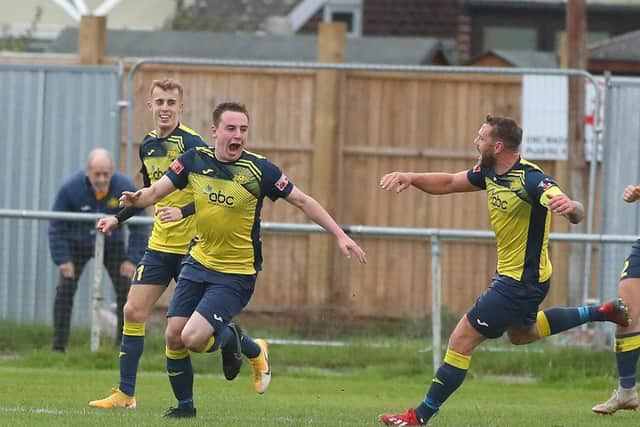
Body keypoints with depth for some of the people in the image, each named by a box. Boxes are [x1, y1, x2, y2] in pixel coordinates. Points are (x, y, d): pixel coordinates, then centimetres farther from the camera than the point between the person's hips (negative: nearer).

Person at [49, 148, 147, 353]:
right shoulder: (70, 189, -27)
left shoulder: (125, 188, -24)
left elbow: (138, 226, -13)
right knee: (65, 288, -13)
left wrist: (132, 259, -17)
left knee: (126, 289, -8)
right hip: (78, 243, -1)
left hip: (112, 244, 1)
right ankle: (58, 346, -8)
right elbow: (57, 226, -16)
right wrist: (63, 259, -21)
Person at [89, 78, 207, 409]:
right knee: (133, 312, 1)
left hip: (192, 243, -7)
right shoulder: (148, 145, 9)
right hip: (160, 243, 7)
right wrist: (118, 218, 23)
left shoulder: (191, 143, -14)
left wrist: (183, 212, -32)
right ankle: (125, 394, 6)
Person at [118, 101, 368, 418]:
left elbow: (303, 201, -5)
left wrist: (340, 236, -8)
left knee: (194, 339, -18)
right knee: (173, 336, 0)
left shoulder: (259, 170, -14)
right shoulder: (194, 161, -5)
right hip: (198, 262, 4)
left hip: (236, 274, -4)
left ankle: (243, 344, 16)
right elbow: (155, 192, -3)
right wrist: (135, 199, -26)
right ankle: (184, 405, 23)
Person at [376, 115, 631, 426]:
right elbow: (448, 183, 10)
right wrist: (410, 177, -7)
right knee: (521, 333, 34)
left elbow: (575, 214, -40)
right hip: (511, 274, 10)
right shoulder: (489, 173, -3)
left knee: (462, 340, -8)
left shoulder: (530, 180, -29)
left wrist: (571, 207, -64)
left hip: (522, 281, -10)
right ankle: (601, 313, 38)